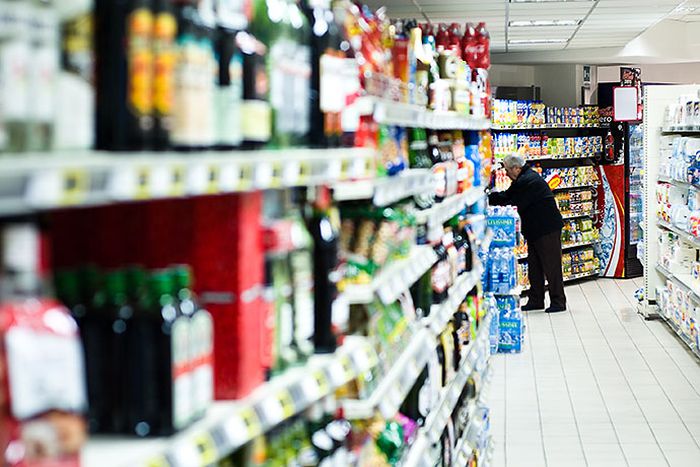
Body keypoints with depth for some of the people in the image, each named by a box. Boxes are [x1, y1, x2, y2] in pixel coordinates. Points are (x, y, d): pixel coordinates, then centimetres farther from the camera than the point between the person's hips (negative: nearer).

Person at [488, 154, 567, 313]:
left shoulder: (528, 181, -20)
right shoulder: (525, 178, 13)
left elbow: (514, 204, -21)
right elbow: (507, 195, 15)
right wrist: (487, 198, 5)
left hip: (547, 229, -11)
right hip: (536, 230, 11)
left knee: (551, 265, -6)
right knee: (534, 265, 13)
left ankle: (558, 302, -1)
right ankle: (536, 300, 19)